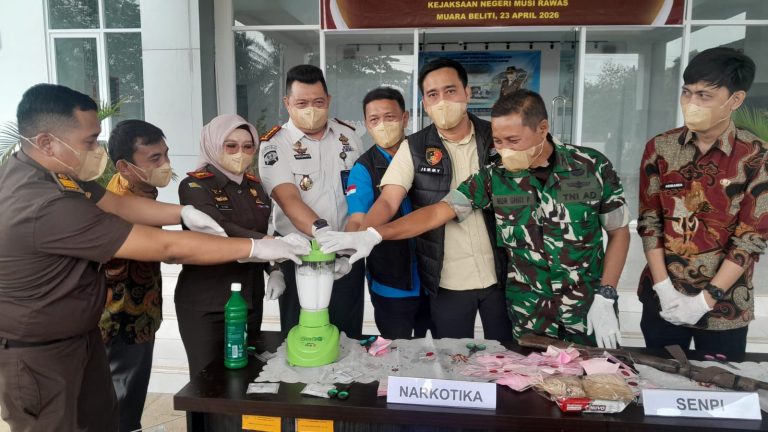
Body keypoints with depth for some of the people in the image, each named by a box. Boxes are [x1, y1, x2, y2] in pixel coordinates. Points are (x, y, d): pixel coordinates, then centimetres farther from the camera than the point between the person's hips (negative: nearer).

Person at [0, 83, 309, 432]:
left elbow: (117, 204, 3)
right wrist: (255, 247, -27)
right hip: (36, 354, -8)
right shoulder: (46, 207, -35)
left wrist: (183, 213, -14)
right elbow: (166, 246, -34)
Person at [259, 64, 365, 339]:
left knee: (348, 338, 13)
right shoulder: (274, 145, -8)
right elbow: (289, 199, -22)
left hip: (348, 256, 3)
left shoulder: (348, 136, 5)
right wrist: (321, 230, -40)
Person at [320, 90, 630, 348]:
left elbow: (619, 232, -2)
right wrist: (372, 234, -26)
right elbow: (437, 212, -15)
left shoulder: (593, 166, -11)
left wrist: (605, 298, -8)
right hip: (529, 316, 0)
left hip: (588, 310, 0)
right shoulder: (494, 177, -10)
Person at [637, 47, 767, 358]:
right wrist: (664, 288, -10)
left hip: (725, 305, -1)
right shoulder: (660, 148, -3)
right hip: (663, 299, 2)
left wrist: (705, 299, -15)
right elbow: (649, 222, -3)